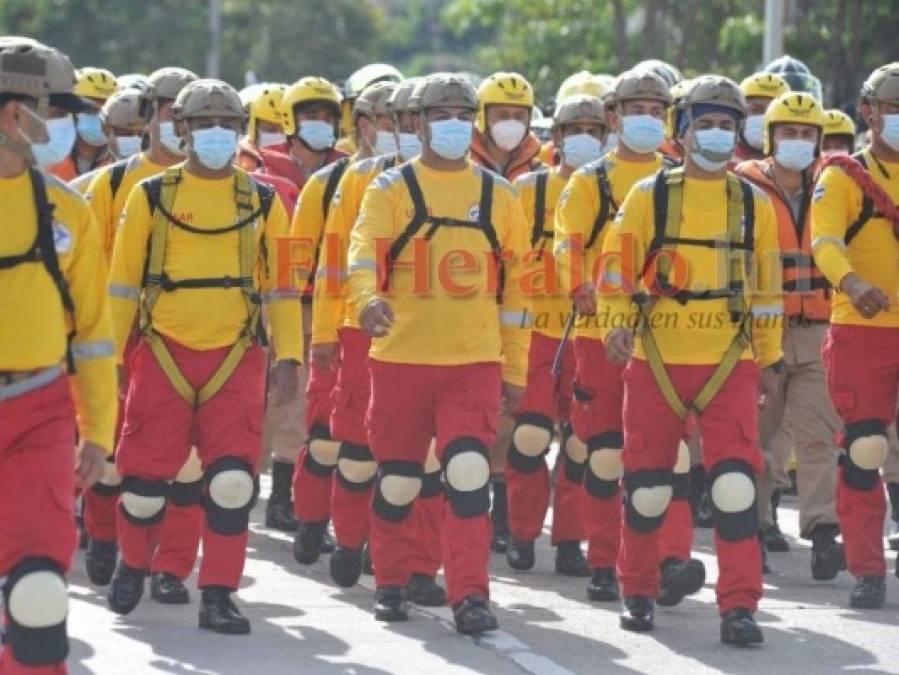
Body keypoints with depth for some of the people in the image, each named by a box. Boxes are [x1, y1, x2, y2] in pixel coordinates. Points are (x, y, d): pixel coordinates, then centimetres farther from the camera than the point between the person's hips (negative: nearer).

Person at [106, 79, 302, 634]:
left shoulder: (263, 202, 7)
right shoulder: (150, 197, 4)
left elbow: (281, 288, 9)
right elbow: (123, 285, 6)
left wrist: (288, 356, 0)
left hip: (236, 358, 0)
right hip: (165, 356, 0)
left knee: (233, 481, -10)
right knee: (146, 477, 4)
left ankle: (219, 594, 1)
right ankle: (133, 565, 32)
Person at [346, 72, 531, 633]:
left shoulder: (499, 197, 10)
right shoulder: (391, 191, 3)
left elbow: (515, 286, 13)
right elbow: (365, 257, -11)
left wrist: (515, 370, 11)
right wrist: (369, 301, -34)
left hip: (475, 361, 1)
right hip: (401, 358, 0)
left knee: (470, 475, -13)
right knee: (398, 478, 8)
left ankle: (470, 595, -9)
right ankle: (391, 584, 26)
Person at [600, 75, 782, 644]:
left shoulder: (754, 205, 9)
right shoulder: (648, 196, 3)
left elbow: (766, 284, 14)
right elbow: (618, 266, 0)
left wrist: (770, 359, 14)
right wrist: (617, 323, -15)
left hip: (729, 363, 1)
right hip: (657, 361, 0)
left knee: (735, 480, -11)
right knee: (647, 482, 6)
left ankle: (739, 606, -8)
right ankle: (639, 593, 25)